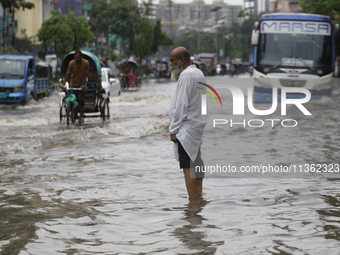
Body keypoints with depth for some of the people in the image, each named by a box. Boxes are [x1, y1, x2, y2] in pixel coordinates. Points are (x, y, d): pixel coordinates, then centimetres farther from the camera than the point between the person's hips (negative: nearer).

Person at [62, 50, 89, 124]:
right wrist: (63, 83, -20)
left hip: (81, 85, -1)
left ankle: (81, 116, 0)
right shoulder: (71, 63, -12)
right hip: (73, 84, 1)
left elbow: (85, 75, -11)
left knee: (80, 100, -9)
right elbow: (68, 74, -10)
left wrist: (83, 84, -19)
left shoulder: (85, 63, -13)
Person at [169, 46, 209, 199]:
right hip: (198, 125, 10)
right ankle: (199, 197, 17)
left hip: (187, 128, -10)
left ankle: (193, 200, -13)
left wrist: (174, 129, -15)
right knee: (196, 163, 13)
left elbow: (181, 105, -18)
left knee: (187, 166, -11)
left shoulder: (185, 76, -14)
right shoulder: (198, 73, 16)